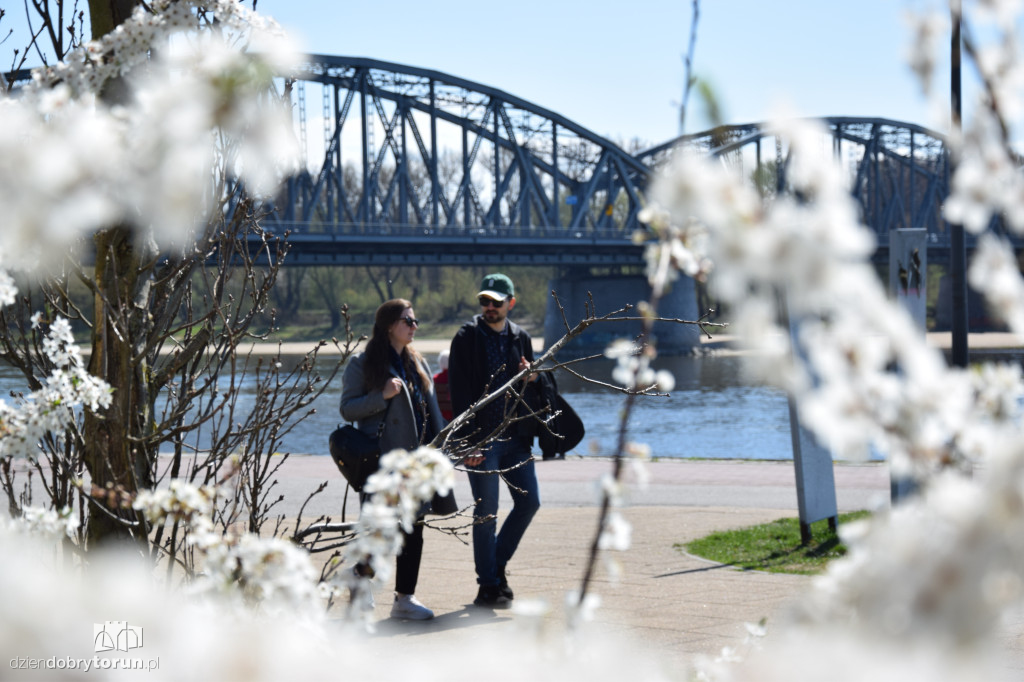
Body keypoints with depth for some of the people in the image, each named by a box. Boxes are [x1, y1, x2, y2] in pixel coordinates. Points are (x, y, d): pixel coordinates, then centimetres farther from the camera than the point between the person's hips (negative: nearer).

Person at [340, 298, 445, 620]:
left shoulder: (417, 364, 16)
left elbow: (432, 411, 18)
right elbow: (347, 409, -7)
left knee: (413, 532, 4)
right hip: (382, 462, -6)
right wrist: (382, 396, -20)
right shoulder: (363, 364, -3)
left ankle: (405, 597, 10)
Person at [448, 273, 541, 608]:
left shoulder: (520, 338, 12)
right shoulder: (467, 337, -4)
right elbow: (459, 394, -8)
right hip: (481, 439, -5)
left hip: (514, 437, 5)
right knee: (486, 511, -3)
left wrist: (532, 378, -4)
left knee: (529, 501, 4)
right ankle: (488, 587, 5)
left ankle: (497, 565, 22)